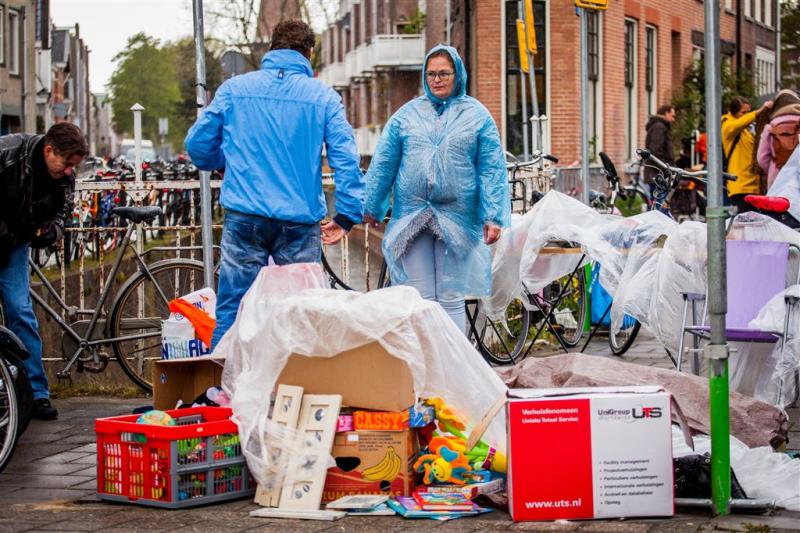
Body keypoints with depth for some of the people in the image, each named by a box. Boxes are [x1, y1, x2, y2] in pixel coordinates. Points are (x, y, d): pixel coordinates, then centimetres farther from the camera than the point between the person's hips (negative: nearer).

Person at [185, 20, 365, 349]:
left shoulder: (234, 89, 4)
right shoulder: (323, 96, 2)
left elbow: (197, 144, 9)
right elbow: (345, 158, -5)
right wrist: (347, 216, -2)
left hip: (244, 218, 1)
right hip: (300, 220, 0)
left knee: (232, 310, 4)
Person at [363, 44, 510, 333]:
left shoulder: (476, 115, 5)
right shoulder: (407, 114, 9)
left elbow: (492, 169, 0)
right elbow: (383, 164, 11)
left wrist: (493, 217, -7)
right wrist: (371, 208, 11)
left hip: (457, 220, -1)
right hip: (412, 217, 2)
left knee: (451, 297, 4)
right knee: (418, 298, 3)